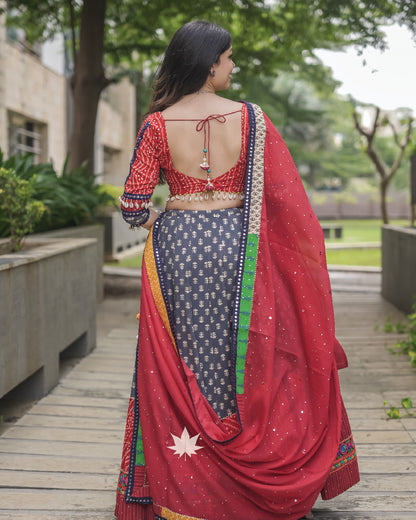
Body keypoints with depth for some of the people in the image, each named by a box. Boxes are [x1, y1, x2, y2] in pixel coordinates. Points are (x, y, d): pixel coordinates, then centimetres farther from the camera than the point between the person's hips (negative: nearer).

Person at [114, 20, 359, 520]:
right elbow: (286, 197, -4)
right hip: (236, 246, 0)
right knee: (243, 357, 11)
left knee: (183, 363, 9)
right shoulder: (251, 118, -3)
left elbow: (133, 205, -6)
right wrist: (303, 263, 8)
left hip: (177, 245, 0)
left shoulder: (158, 124, -3)